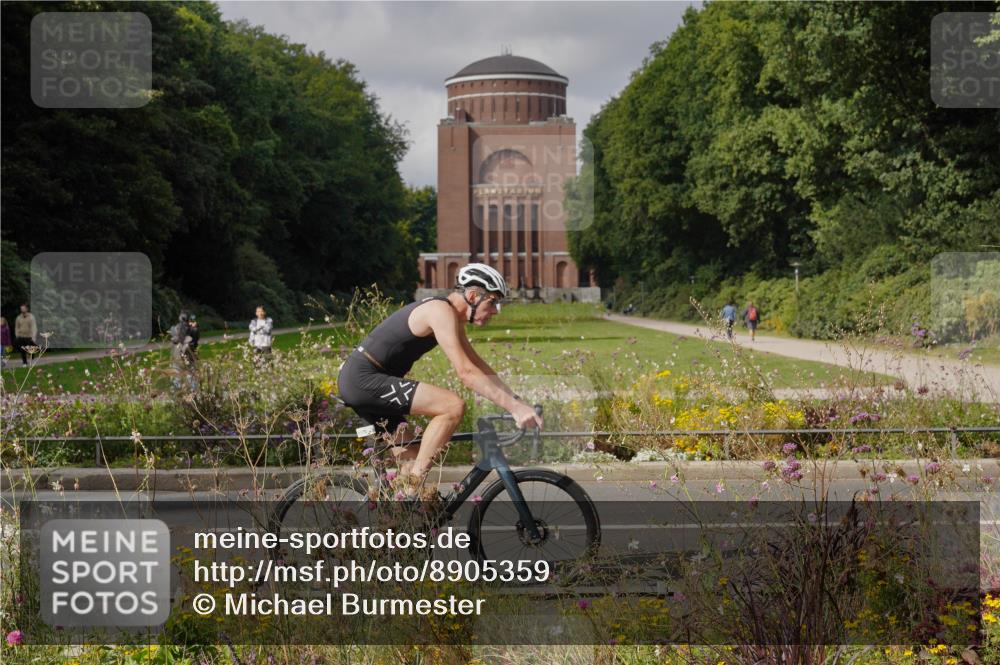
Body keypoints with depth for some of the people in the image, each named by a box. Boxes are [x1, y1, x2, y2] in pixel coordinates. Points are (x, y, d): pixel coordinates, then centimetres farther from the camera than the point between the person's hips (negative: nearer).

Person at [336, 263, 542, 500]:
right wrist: (514, 407, -28)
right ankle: (413, 489, -18)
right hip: (364, 379, -11)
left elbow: (480, 367, 19)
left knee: (413, 460, 14)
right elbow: (466, 372, -26)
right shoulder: (441, 311, -17)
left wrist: (516, 402, 9)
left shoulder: (453, 319, 15)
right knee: (454, 406, -20)